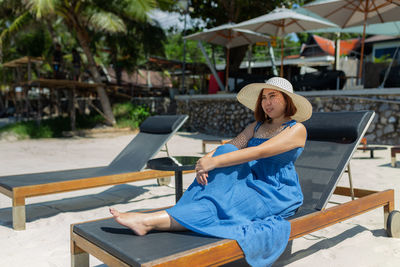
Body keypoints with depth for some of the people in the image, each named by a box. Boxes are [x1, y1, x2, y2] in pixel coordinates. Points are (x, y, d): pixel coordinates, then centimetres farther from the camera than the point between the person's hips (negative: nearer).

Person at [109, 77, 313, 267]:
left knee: (223, 203, -31)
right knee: (225, 153, -24)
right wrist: (205, 160, -21)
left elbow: (259, 152, -21)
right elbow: (231, 146, 1)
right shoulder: (256, 126, 16)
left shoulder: (297, 129, -7)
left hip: (276, 195, -5)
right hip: (252, 184, 5)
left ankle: (150, 222, -36)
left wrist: (214, 162, -27)